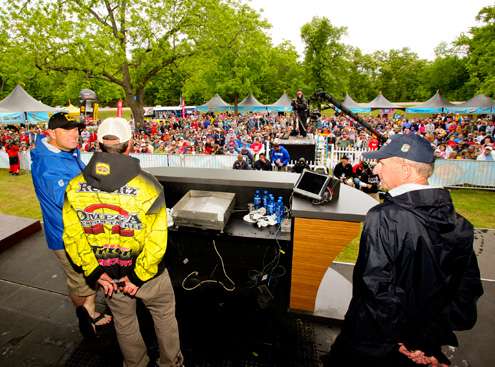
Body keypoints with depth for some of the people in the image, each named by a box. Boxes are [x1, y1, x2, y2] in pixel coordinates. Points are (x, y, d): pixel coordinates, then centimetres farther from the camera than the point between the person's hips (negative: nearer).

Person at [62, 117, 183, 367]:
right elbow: (156, 241, -24)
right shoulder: (147, 186, -25)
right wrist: (138, 277, -13)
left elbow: (73, 236, -10)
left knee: (124, 322, 27)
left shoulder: (74, 187, -13)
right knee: (164, 316, 23)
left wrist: (94, 272, -3)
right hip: (148, 271, -3)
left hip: (106, 273, 4)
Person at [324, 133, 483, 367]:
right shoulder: (459, 223, -4)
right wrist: (433, 339, 3)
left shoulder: (383, 218, -27)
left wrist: (400, 340, -13)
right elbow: (468, 288, 2)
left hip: (372, 347, -5)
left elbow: (376, 288, -28)